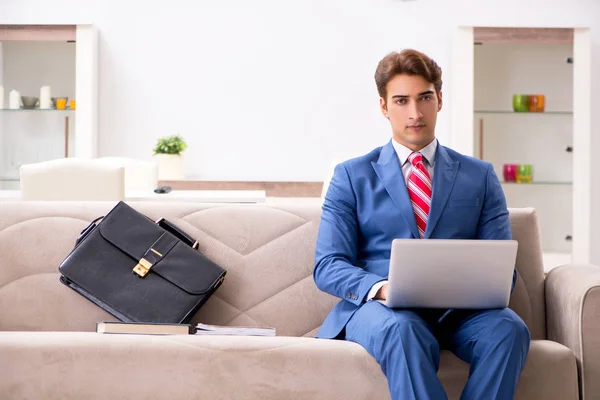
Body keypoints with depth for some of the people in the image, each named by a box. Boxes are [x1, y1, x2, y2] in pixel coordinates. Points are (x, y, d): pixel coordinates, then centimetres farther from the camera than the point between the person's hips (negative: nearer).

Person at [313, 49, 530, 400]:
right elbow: (328, 266, 3)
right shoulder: (351, 177, 11)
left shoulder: (480, 176, 15)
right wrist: (381, 288, -19)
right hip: (379, 307, -2)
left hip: (459, 310, 2)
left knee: (509, 328, -31)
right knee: (402, 330, -37)